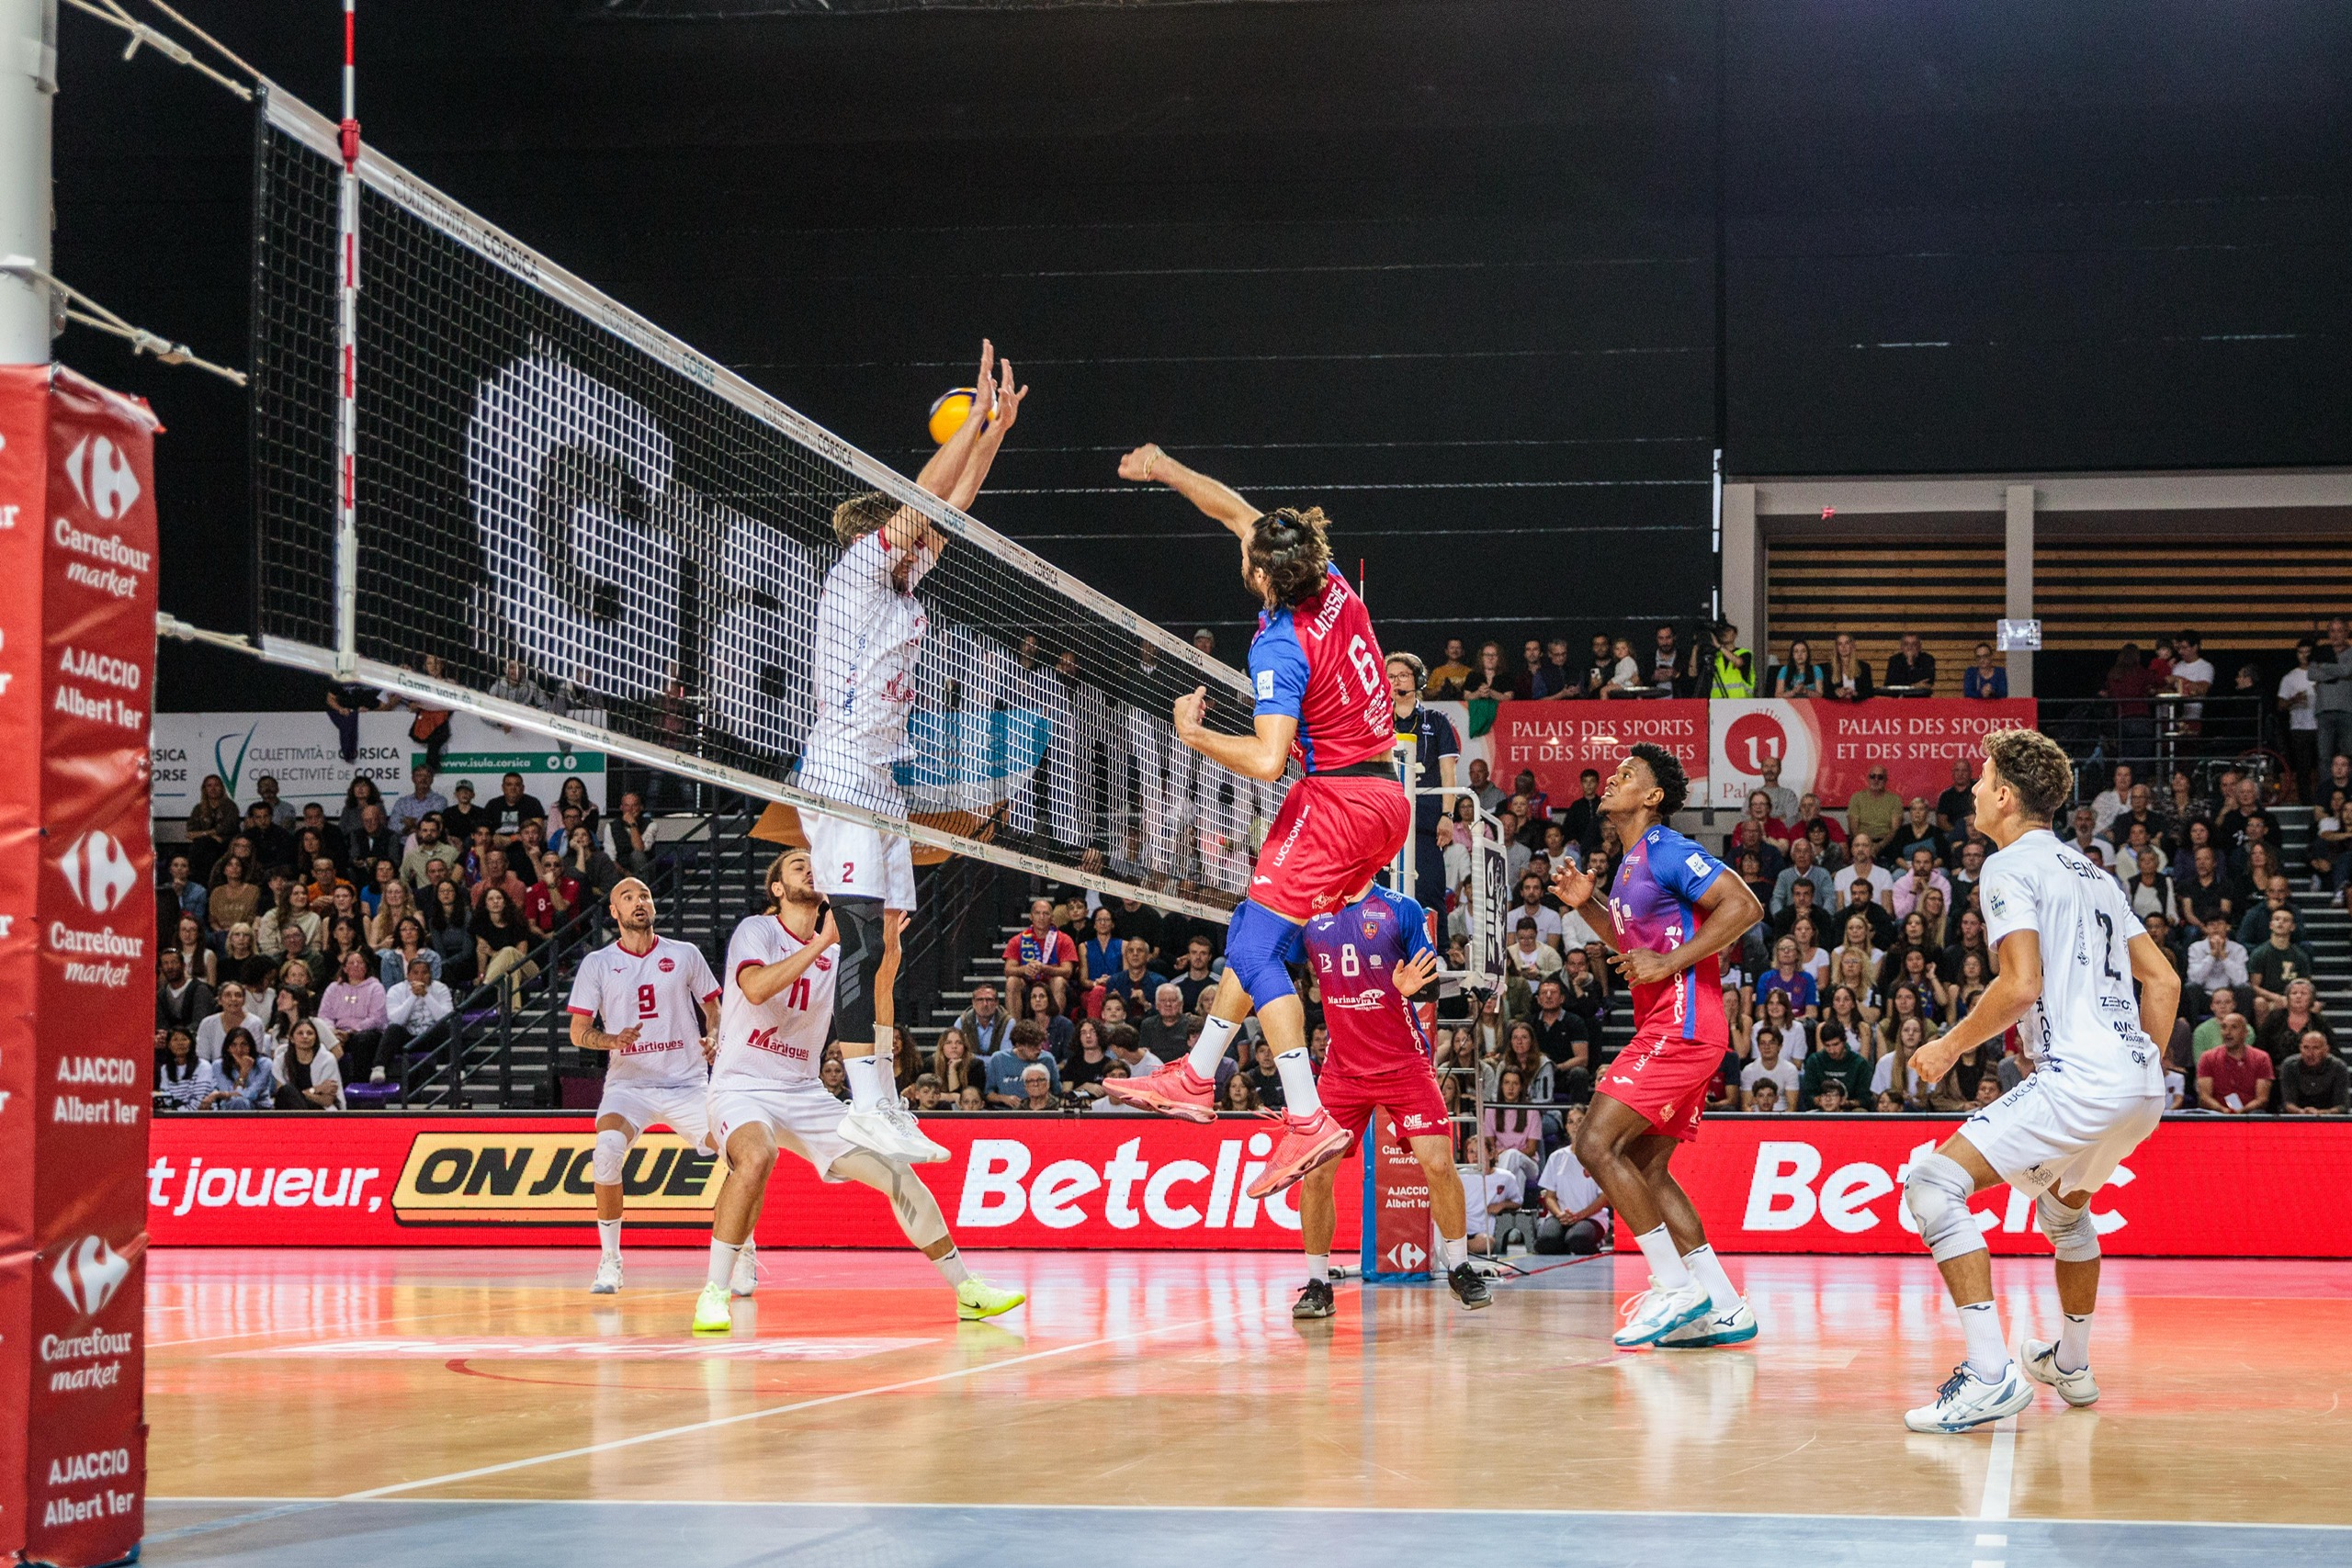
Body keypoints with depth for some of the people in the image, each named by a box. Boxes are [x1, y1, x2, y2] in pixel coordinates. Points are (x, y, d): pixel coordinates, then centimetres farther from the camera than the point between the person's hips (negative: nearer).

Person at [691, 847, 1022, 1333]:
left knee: (897, 1171, 0)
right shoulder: (757, 930, -6)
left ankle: (967, 1290, 14)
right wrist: (824, 941, -28)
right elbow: (756, 988, -27)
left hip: (806, 1093, 6)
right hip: (741, 1088, -6)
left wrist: (889, 947, -27)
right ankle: (713, 1293, -29)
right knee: (757, 1157, -38)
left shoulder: (838, 948, 9)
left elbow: (874, 994, -9)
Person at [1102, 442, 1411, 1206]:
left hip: (1337, 800, -9)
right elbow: (1238, 511, 18)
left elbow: (1268, 760, -28)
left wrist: (1195, 735, -13)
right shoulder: (1331, 585, 3)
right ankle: (1196, 1077, 24)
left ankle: (1308, 1121, -18)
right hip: (1386, 797, 9)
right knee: (1255, 936, 17)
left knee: (1256, 948, -9)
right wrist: (1167, 470, 20)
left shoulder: (1281, 646, -21)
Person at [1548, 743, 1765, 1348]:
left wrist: (1670, 962, -22)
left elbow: (1744, 906, -21)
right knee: (1645, 1167, 11)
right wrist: (1586, 903, 16)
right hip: (1667, 1029, 11)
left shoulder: (1667, 851, -12)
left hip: (1681, 1024, -11)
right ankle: (1724, 1310, 12)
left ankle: (1677, 1289, -10)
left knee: (1595, 1144, -14)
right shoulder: (1631, 861, 19)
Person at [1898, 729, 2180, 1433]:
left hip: (2080, 1079, -10)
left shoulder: (2011, 866, -3)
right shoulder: (2091, 872, 23)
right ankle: (2070, 1365, 47)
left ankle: (1991, 1374, -23)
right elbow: (2163, 980, 22)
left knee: (1933, 1185, -14)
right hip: (2140, 1087, 10)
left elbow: (2022, 984, -16)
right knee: (2064, 1204, 35)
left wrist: (1950, 1046, -4)